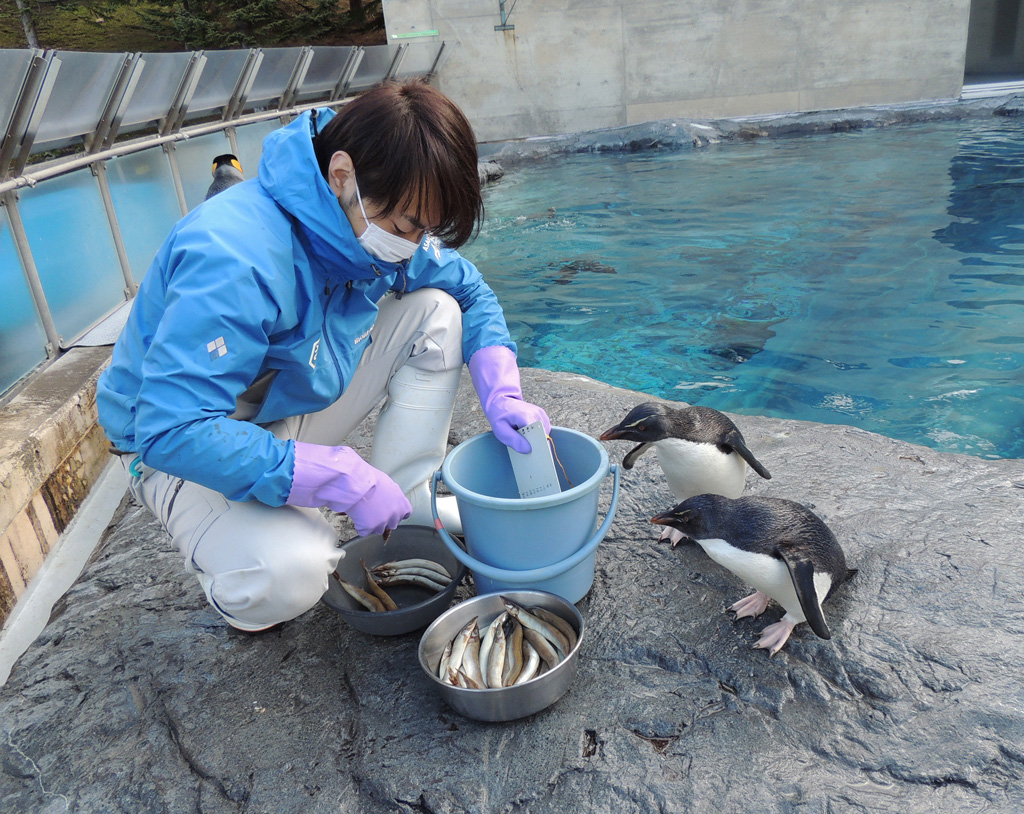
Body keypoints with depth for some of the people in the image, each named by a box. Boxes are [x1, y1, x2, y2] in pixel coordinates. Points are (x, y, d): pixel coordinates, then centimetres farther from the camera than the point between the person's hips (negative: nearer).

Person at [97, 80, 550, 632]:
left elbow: (472, 293, 2)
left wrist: (502, 395, -16)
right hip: (180, 445, -6)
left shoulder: (378, 222, -12)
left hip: (296, 408, 7)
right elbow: (172, 432, -38)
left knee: (434, 310, -9)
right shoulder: (236, 261, -36)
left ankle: (411, 505, -1)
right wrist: (344, 480, -36)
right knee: (289, 576, -36)